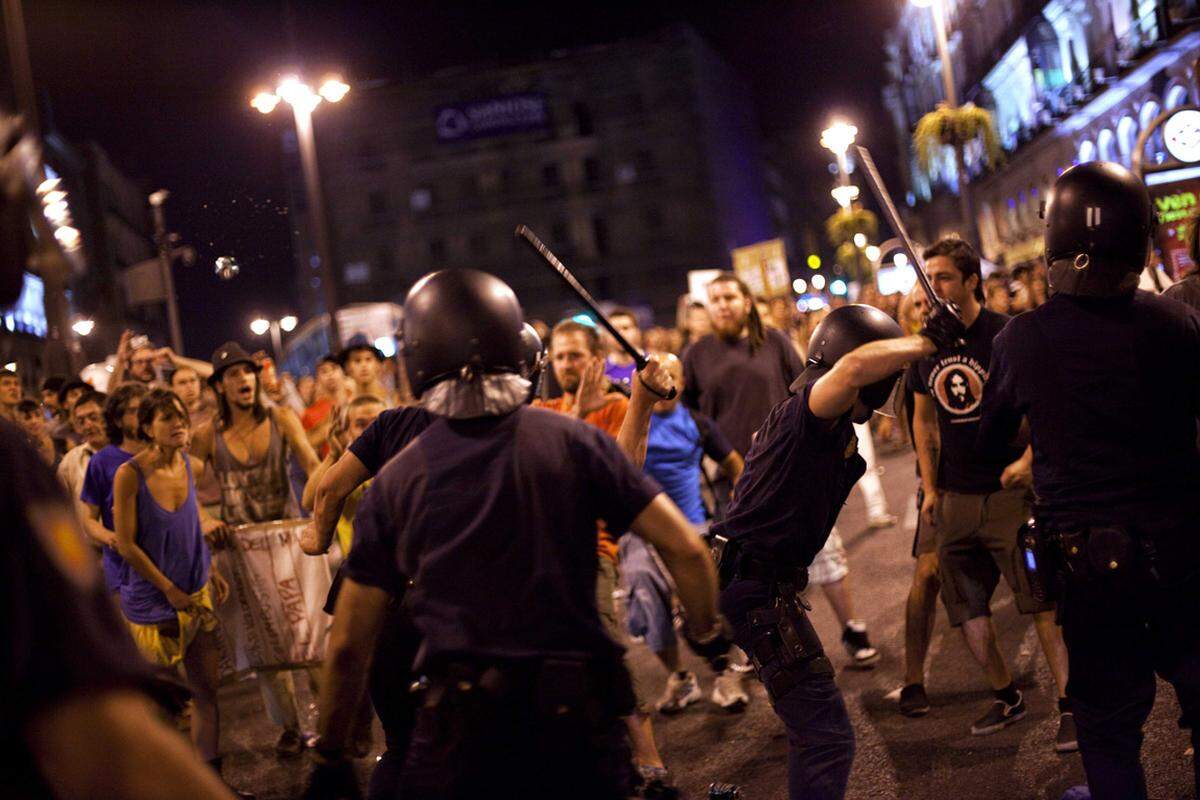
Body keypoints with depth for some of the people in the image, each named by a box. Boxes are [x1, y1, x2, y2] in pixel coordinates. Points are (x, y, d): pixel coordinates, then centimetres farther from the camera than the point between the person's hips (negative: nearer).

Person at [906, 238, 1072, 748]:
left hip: (1008, 491, -6)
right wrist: (930, 487, 13)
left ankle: (1070, 705, 3)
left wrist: (1029, 458, -23)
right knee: (966, 609, 11)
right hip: (953, 497, 6)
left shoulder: (1006, 334, -10)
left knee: (1042, 601, -6)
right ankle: (1005, 697, 27)